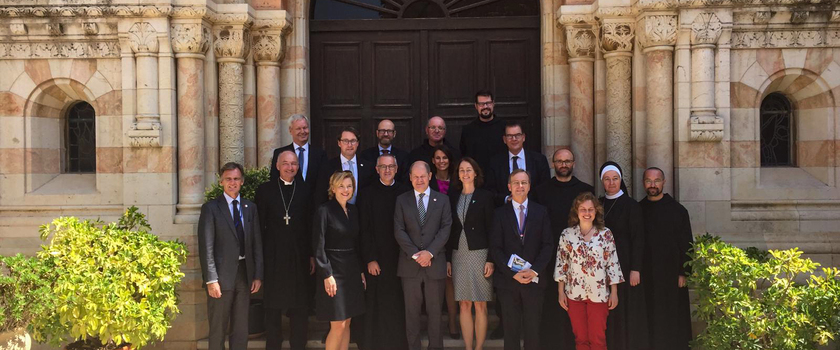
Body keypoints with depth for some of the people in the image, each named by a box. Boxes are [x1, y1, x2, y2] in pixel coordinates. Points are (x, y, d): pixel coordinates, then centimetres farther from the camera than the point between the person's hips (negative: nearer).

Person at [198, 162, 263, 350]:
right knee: (218, 329, 3)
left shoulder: (251, 208, 11)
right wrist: (211, 279, -13)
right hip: (222, 275, -4)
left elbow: (257, 243, 11)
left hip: (245, 274, 4)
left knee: (241, 329, 9)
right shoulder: (210, 208, -2)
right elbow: (206, 247, -7)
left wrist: (258, 275, 5)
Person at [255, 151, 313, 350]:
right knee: (273, 307, 7)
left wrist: (312, 255, 2)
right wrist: (259, 256, -3)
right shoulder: (265, 190, 5)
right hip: (273, 257, 0)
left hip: (300, 257, 1)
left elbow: (311, 225, 5)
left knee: (300, 308, 4)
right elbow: (259, 226, 3)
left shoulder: (305, 190, 7)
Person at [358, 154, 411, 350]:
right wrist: (370, 259, -7)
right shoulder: (368, 194, 2)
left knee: (400, 305, 3)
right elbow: (364, 229, -1)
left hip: (400, 257, 1)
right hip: (377, 259, -1)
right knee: (377, 306, 2)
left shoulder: (405, 192, 5)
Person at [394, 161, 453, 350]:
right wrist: (415, 253, -11)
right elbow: (399, 231, -1)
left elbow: (445, 229, -2)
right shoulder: (402, 200, 7)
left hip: (435, 262, 0)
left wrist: (430, 252, -13)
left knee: (435, 309, 6)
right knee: (411, 310, 5)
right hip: (410, 263, 0)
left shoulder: (442, 199, 7)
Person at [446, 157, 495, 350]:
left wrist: (491, 260, -10)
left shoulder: (485, 196, -1)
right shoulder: (452, 196, 9)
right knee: (464, 305, 6)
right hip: (458, 255, 3)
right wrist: (448, 259, 5)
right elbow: (449, 229, 9)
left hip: (479, 254, -3)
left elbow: (491, 229, -4)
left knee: (480, 305, 0)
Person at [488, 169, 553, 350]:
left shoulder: (541, 212, 6)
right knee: (511, 328, 6)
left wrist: (534, 270, -11)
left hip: (534, 279, 0)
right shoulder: (500, 213, 4)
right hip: (508, 280, 0)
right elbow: (495, 248, -1)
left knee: (533, 328, 4)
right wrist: (512, 273, -11)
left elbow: (547, 245, 2)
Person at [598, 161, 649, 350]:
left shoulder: (631, 205, -5)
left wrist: (635, 269, -15)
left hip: (625, 265, -4)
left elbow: (637, 239, -8)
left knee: (627, 312, 0)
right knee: (607, 312, 5)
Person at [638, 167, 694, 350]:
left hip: (671, 274, -2)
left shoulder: (677, 210, -1)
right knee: (650, 322, 5)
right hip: (646, 275, 2)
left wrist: (683, 272, -7)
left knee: (671, 320, 4)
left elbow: (686, 244, -2)